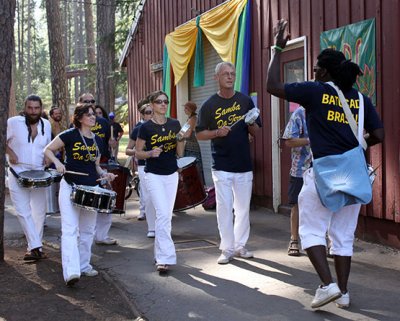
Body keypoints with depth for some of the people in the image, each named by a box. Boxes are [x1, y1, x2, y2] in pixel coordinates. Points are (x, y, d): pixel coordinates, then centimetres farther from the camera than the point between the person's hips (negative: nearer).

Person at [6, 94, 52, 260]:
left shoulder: (46, 124, 4)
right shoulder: (13, 122, -10)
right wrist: (10, 152, -17)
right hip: (18, 174, -4)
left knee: (39, 211, 8)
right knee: (23, 211, -10)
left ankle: (34, 247, 20)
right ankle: (36, 247, -9)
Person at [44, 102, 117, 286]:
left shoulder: (97, 140, 10)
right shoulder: (70, 135, -6)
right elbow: (48, 150, -1)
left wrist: (105, 174, 1)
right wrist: (57, 162, -17)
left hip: (92, 189, 6)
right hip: (70, 187, -6)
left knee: (88, 231, 13)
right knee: (70, 229, -14)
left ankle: (84, 265, 26)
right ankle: (71, 272, -22)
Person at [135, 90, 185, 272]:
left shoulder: (175, 124, 3)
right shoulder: (146, 127, -7)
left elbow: (179, 153, 3)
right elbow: (138, 153, -2)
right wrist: (151, 153, -20)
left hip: (171, 175, 5)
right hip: (153, 175, -4)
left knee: (166, 216, 11)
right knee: (163, 214, -14)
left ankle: (160, 254, 24)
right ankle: (165, 257, -11)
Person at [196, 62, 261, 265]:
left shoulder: (245, 101, 7)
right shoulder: (209, 105, 1)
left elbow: (256, 131, 10)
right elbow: (199, 134, 3)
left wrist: (251, 123, -13)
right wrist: (217, 132, -15)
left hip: (244, 164, 2)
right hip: (222, 166, -2)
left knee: (243, 207, 9)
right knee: (224, 208, -1)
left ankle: (240, 245, 20)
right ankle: (227, 248, 7)